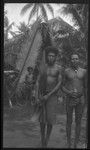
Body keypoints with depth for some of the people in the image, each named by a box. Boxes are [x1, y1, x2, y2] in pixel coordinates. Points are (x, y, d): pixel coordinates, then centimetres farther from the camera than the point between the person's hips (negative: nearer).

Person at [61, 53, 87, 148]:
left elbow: (85, 86, 11)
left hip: (80, 99, 1)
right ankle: (68, 144, 19)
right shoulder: (66, 71, -2)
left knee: (78, 122, 6)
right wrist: (68, 92, -19)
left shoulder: (83, 71, 2)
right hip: (69, 99, -1)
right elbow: (62, 86, 2)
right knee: (69, 121, 6)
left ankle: (76, 145, 17)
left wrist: (85, 100, 15)